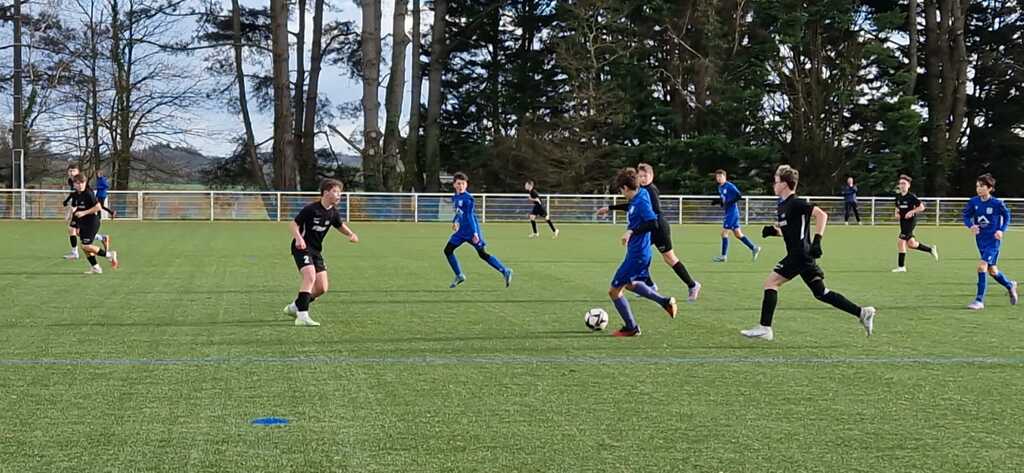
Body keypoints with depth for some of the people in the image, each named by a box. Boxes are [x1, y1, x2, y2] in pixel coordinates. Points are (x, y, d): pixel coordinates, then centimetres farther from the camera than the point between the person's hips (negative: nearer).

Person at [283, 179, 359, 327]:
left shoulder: (333, 212, 4)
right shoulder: (311, 209, -16)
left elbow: (341, 226, 22)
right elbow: (293, 224, -12)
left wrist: (351, 234, 2)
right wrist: (298, 238, -30)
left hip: (316, 250, 8)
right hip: (302, 248, -8)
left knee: (322, 288, 3)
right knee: (310, 276, -29)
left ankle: (294, 307, 24)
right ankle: (302, 316, -30)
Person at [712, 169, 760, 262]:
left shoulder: (729, 186, -14)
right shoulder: (720, 188, 12)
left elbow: (739, 196, -19)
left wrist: (729, 202, -22)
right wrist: (719, 202, 4)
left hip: (732, 212, -9)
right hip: (728, 212, 9)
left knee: (724, 233, -6)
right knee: (737, 234, 12)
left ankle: (723, 256, -1)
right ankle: (754, 248, 19)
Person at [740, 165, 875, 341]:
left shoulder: (795, 203, -12)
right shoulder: (783, 205, 17)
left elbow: (821, 214, -21)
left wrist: (817, 240, -27)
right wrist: (772, 230, 9)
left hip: (800, 255, -10)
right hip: (802, 256, 10)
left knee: (771, 282, -8)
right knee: (821, 292, 10)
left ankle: (764, 328, -8)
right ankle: (862, 313, 10)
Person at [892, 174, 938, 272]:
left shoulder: (911, 196, -13)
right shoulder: (898, 196, 7)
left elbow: (921, 207, -10)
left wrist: (911, 212, -20)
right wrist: (896, 213, 2)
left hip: (911, 221, -8)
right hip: (903, 222, 8)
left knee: (900, 241, -14)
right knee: (911, 243, 12)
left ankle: (901, 266, -7)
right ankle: (931, 249, 34)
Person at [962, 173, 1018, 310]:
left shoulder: (997, 203, -12)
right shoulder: (973, 202, -4)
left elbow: (1006, 215, 3)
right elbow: (966, 216, 4)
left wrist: (1002, 230, -11)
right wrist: (971, 225, -17)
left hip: (993, 240, -5)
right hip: (981, 241, 5)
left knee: (982, 265, -19)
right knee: (992, 270, 15)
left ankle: (979, 300, -13)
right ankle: (1010, 285, 45)